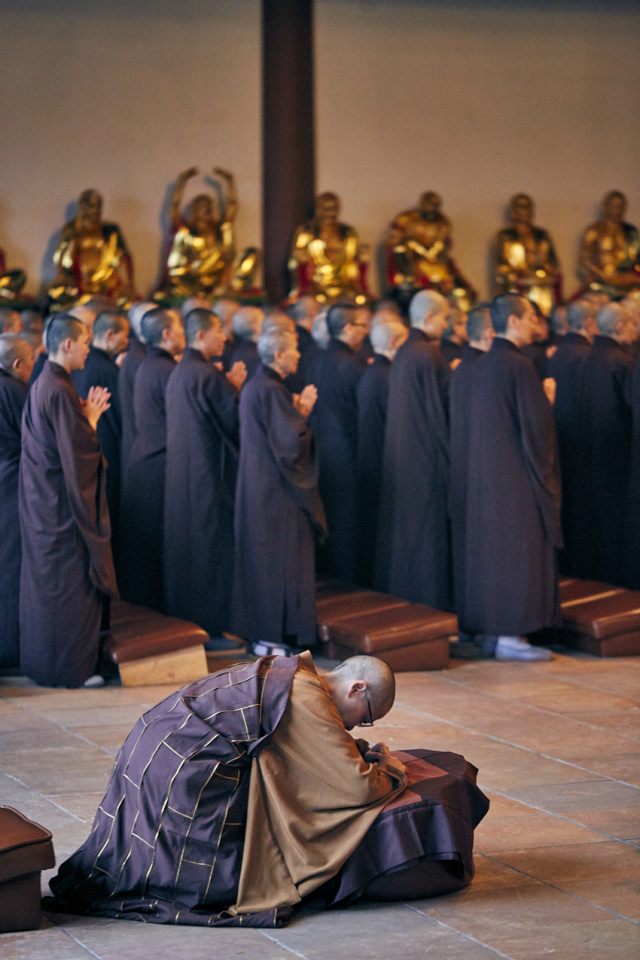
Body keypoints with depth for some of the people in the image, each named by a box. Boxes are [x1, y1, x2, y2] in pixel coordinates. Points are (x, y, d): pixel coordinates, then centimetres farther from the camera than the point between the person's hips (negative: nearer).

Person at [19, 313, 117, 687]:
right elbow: (79, 447, -22)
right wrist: (92, 417, -7)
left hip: (44, 499, 10)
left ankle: (44, 661, 23)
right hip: (64, 501, -10)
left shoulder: (42, 386, 10)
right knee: (71, 582, -2)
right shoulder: (59, 391, -21)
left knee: (47, 580, 15)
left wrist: (85, 415, 10)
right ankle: (71, 667, 4)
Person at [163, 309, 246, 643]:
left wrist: (228, 387, 12)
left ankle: (182, 621, 20)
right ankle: (209, 627, 1)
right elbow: (233, 421, -17)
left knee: (184, 546, 14)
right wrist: (235, 389, -3)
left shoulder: (178, 373, 11)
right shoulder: (207, 375, -18)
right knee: (210, 549, -3)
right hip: (209, 474, -9)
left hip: (181, 473, 9)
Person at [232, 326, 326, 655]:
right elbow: (289, 441, -22)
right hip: (278, 492, -10)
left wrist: (297, 410, 10)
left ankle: (259, 633, 18)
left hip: (257, 488, 10)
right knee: (280, 560, -4)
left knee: (260, 559, 13)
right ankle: (273, 635, -1)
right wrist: (303, 411, -8)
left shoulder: (253, 387, 12)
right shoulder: (272, 391, -19)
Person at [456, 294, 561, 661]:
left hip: (486, 474, 9)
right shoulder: (519, 366, -16)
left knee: (490, 547, 11)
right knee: (519, 549, -4)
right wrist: (548, 399, -1)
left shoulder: (481, 366, 10)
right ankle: (510, 635, -4)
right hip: (516, 475, -9)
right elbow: (537, 423, -19)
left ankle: (492, 632, 15)